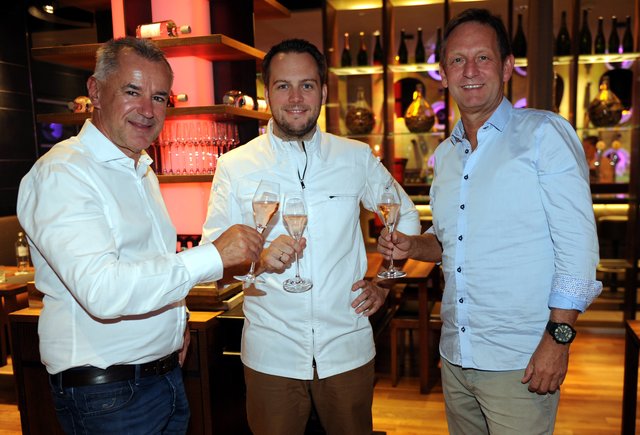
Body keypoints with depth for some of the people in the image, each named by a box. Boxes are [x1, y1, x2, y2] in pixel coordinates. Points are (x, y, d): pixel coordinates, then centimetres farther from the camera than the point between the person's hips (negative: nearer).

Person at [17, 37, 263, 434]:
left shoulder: (143, 170, 11)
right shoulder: (60, 173, -18)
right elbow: (101, 290, -31)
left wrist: (176, 320, 9)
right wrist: (213, 256, -31)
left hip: (168, 371, 8)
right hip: (107, 394, -8)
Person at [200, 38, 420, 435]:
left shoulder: (357, 157, 0)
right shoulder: (235, 166, -3)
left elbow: (406, 218, 13)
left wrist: (385, 283, 3)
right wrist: (258, 259, -23)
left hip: (348, 348, 2)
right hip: (271, 353, -1)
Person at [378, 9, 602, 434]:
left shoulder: (544, 133, -8)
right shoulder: (446, 154, 11)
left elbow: (577, 243, -13)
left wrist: (559, 336, -18)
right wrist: (414, 246, 1)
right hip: (455, 354, 6)